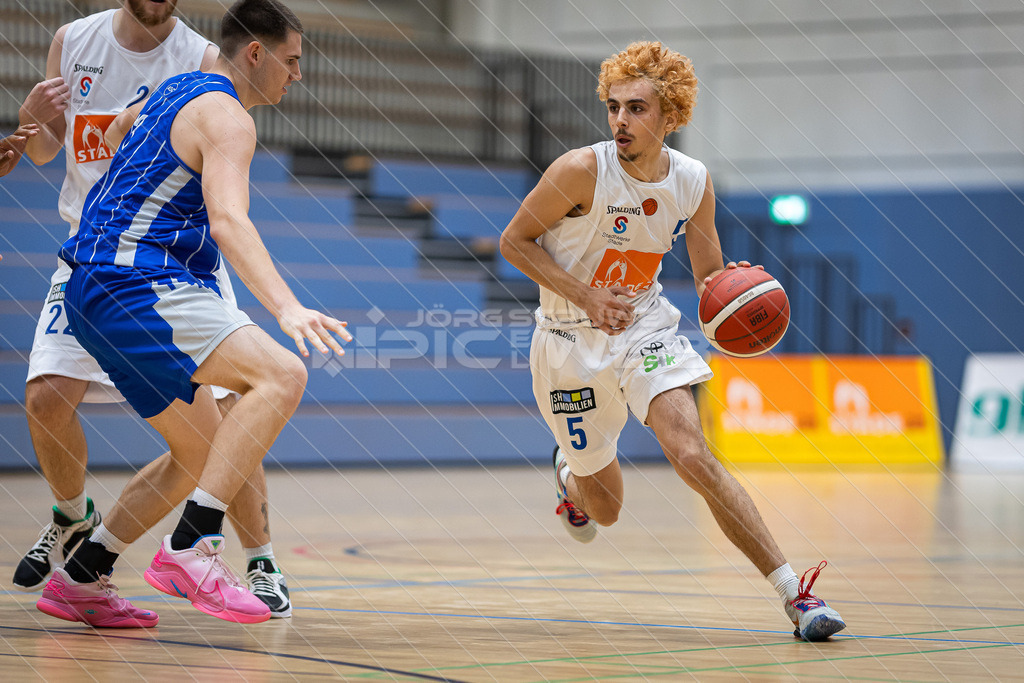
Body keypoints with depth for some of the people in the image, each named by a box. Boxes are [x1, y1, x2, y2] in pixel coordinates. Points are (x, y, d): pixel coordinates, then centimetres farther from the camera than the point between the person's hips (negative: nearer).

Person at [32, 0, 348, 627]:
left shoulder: (173, 91, 21)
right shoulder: (227, 116, -10)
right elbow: (229, 222, -26)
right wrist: (288, 307, -38)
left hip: (98, 291, 11)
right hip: (135, 286, -11)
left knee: (203, 453, 16)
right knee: (282, 374, -26)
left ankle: (80, 580, 19)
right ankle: (191, 547, -30)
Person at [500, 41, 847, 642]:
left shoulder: (693, 181, -8)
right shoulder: (582, 170, -21)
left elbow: (709, 274, 6)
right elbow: (514, 241, -11)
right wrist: (585, 297, -22)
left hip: (645, 327, 1)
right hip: (572, 341, -1)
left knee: (692, 454, -23)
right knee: (605, 510, 10)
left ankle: (795, 593, -23)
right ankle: (570, 472, 51)